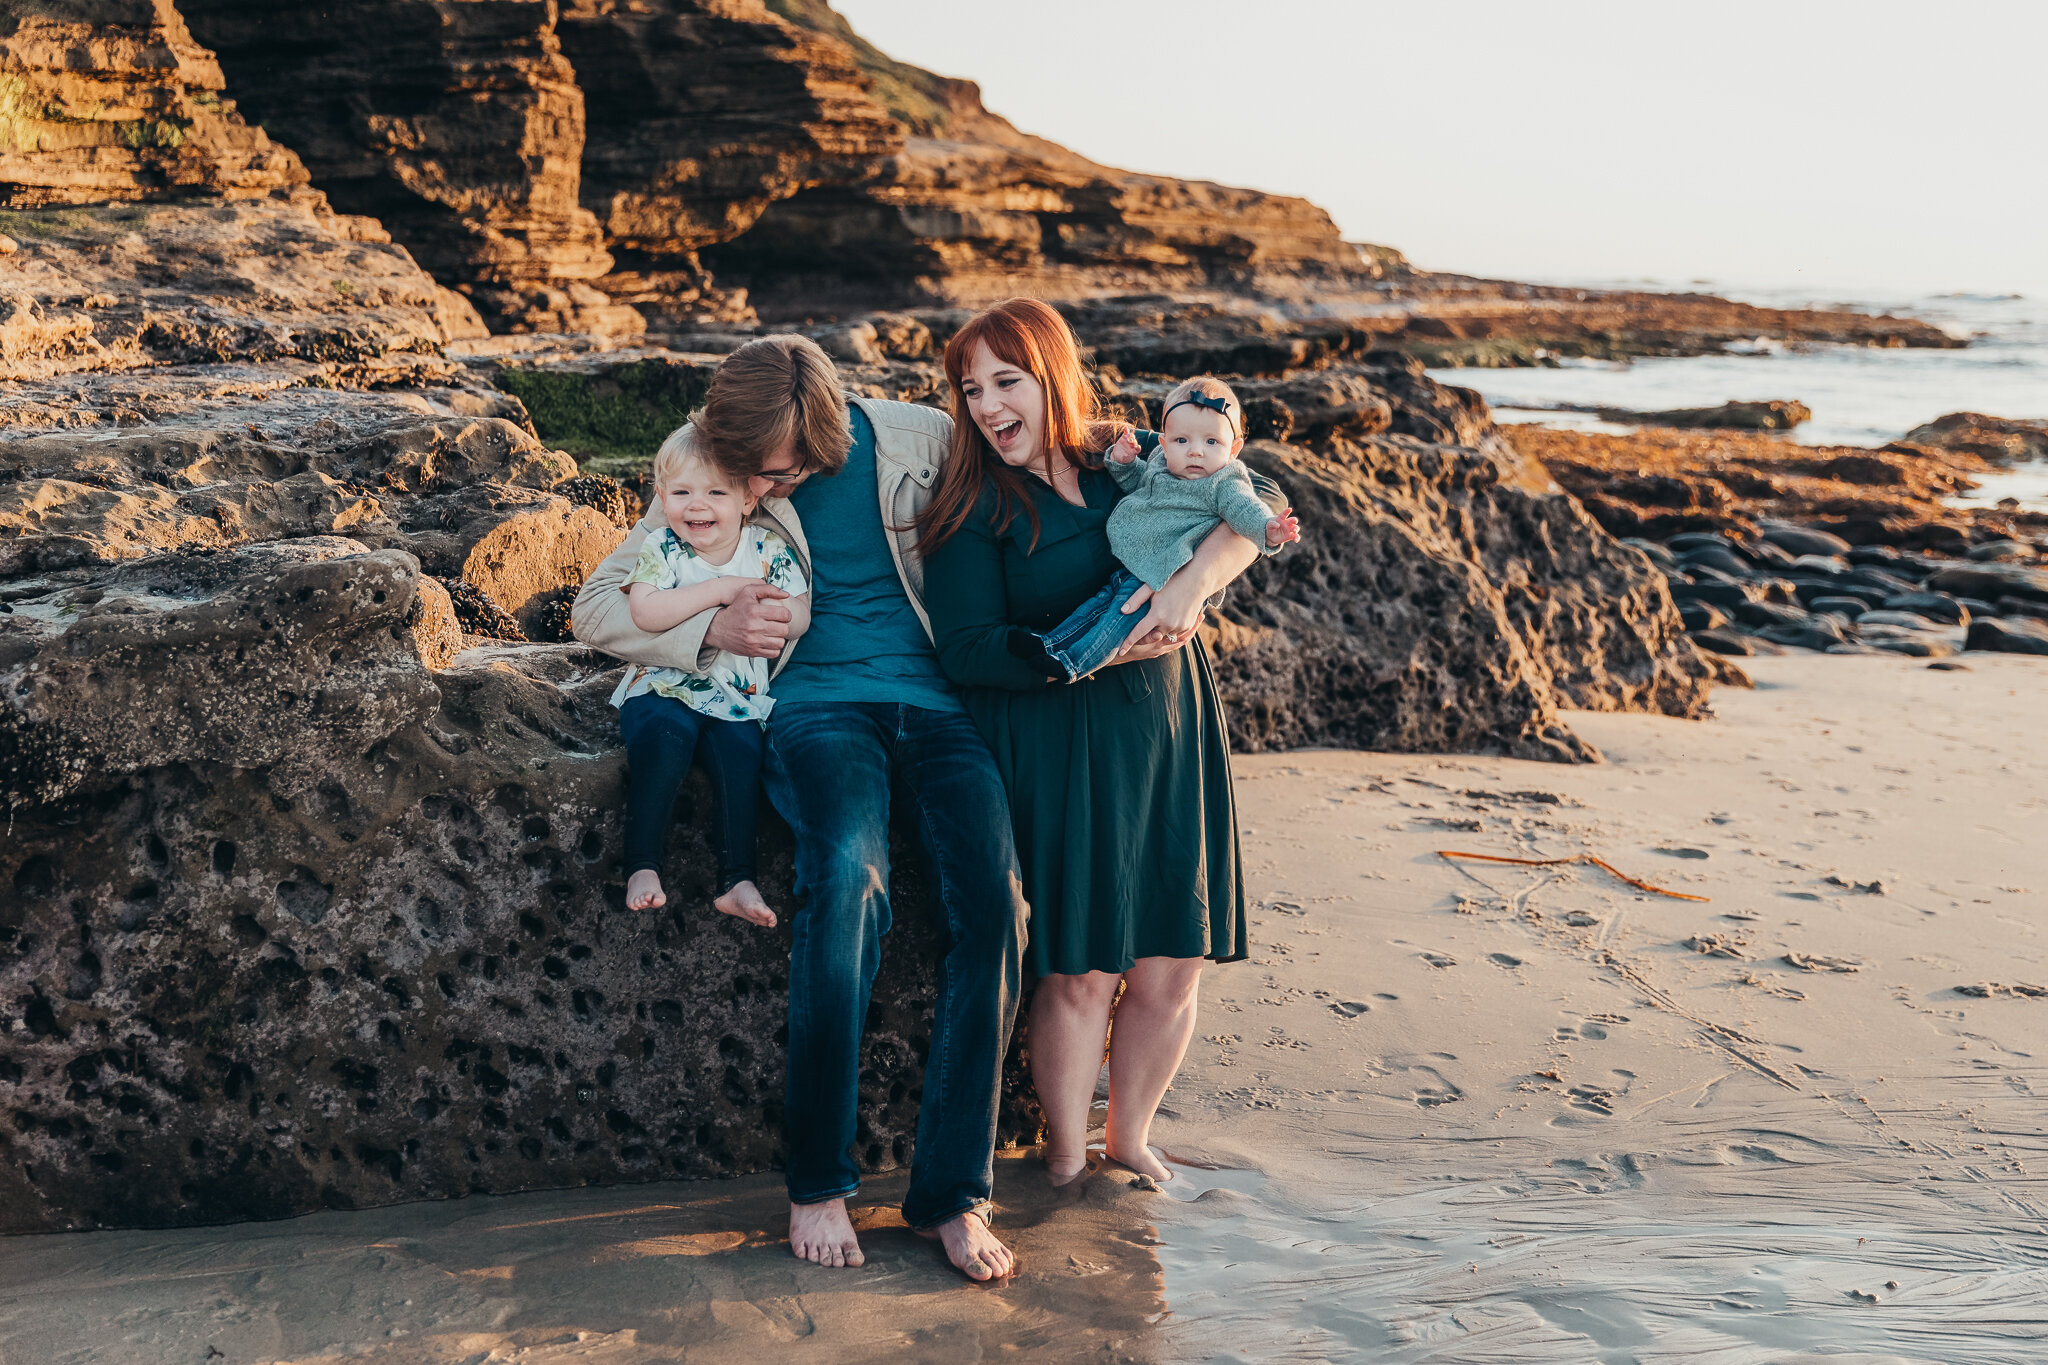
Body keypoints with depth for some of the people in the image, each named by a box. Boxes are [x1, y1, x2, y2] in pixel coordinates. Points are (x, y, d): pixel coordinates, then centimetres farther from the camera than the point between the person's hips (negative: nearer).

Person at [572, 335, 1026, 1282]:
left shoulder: (923, 441, 4)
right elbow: (596, 610, 8)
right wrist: (712, 628, -9)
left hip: (937, 697, 1)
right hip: (817, 701, -1)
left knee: (991, 900, -25)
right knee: (850, 873, -32)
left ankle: (950, 1191, -14)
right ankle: (818, 1182, -20)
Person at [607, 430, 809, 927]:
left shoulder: (768, 548, 2)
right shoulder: (661, 550, -3)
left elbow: (800, 617, -3)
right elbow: (645, 613, -20)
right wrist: (721, 589, -22)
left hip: (738, 693, 1)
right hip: (663, 683, -1)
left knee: (742, 746, -25)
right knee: (665, 733, -30)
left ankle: (737, 879, -22)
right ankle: (642, 866, -24)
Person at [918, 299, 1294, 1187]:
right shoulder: (973, 510, -3)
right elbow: (968, 650, -11)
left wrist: (1193, 582, -22)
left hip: (1168, 730, 4)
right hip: (1055, 745, -4)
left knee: (1172, 965, 5)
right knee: (1079, 970, -2)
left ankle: (1129, 1139, 27)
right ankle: (1066, 1160, 19)